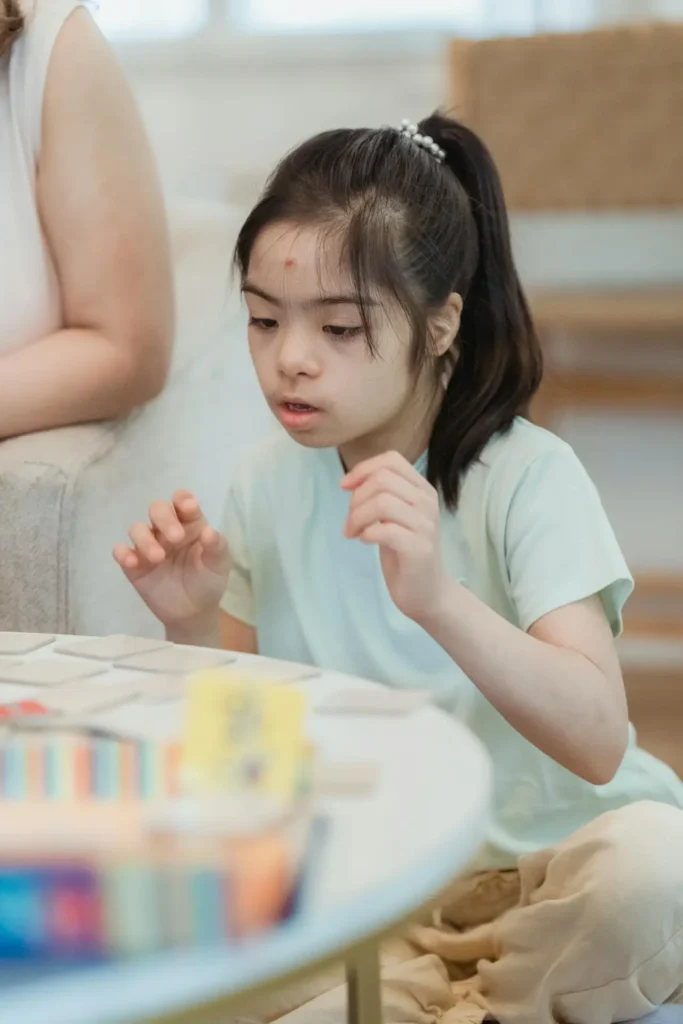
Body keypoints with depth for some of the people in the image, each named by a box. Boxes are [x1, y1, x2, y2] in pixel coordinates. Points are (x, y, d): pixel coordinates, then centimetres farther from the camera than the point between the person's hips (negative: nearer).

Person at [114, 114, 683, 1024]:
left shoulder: (529, 477, -15)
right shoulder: (268, 486, 0)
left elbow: (597, 742, -27)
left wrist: (438, 599, -41)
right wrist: (194, 625, -11)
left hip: (540, 860, -3)